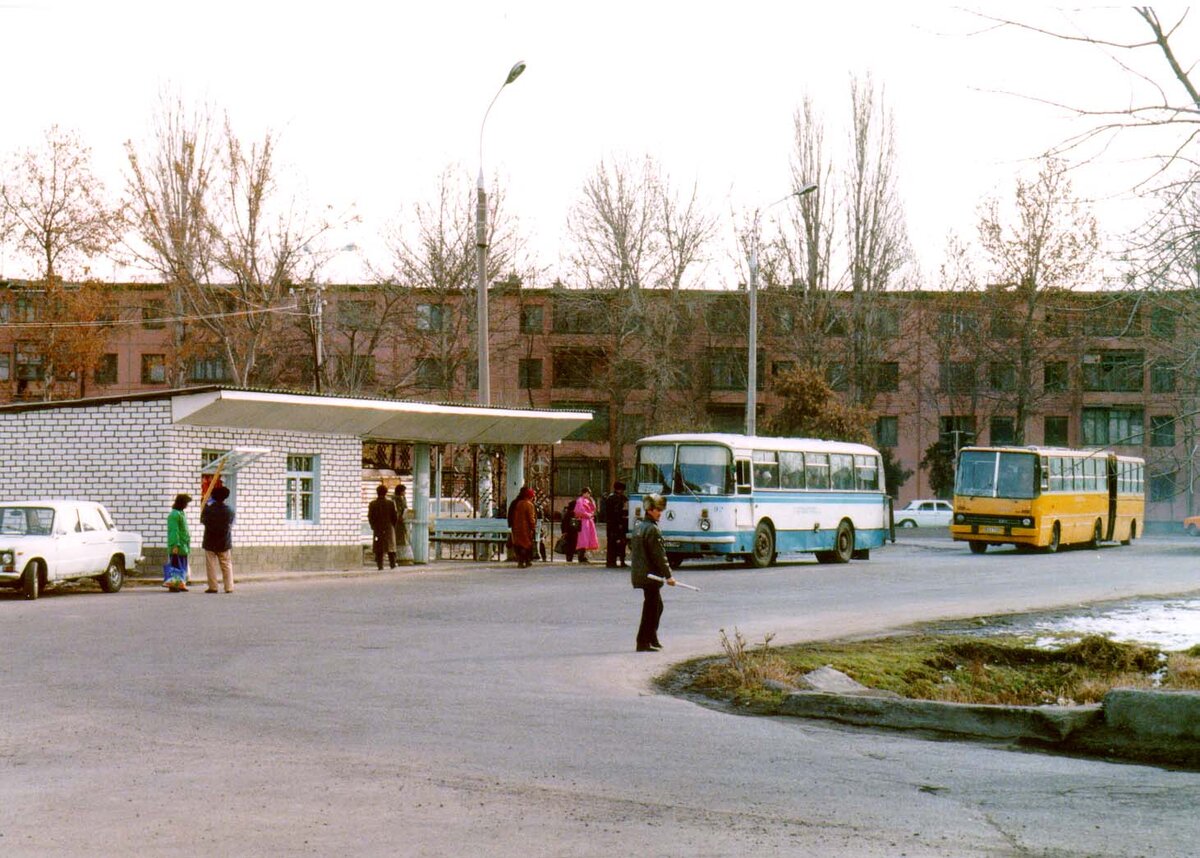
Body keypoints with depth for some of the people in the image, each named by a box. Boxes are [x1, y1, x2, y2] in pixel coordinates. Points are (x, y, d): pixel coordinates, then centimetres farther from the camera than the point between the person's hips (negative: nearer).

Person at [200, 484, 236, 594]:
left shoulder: (208, 509, -11)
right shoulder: (230, 510, -6)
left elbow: (202, 521, 5)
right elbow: (232, 524, 6)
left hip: (210, 543, -1)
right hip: (225, 543, 1)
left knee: (211, 566, 4)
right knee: (227, 566, 8)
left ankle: (213, 587, 1)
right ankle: (229, 587, 5)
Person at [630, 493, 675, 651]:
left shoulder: (638, 525, 12)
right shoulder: (652, 529, -17)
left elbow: (632, 548, 21)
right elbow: (659, 554, -19)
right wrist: (668, 575, -16)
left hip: (638, 572, 10)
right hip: (650, 574, -10)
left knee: (657, 606, 19)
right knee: (651, 608, -4)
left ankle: (652, 639, 25)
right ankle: (643, 643, -3)